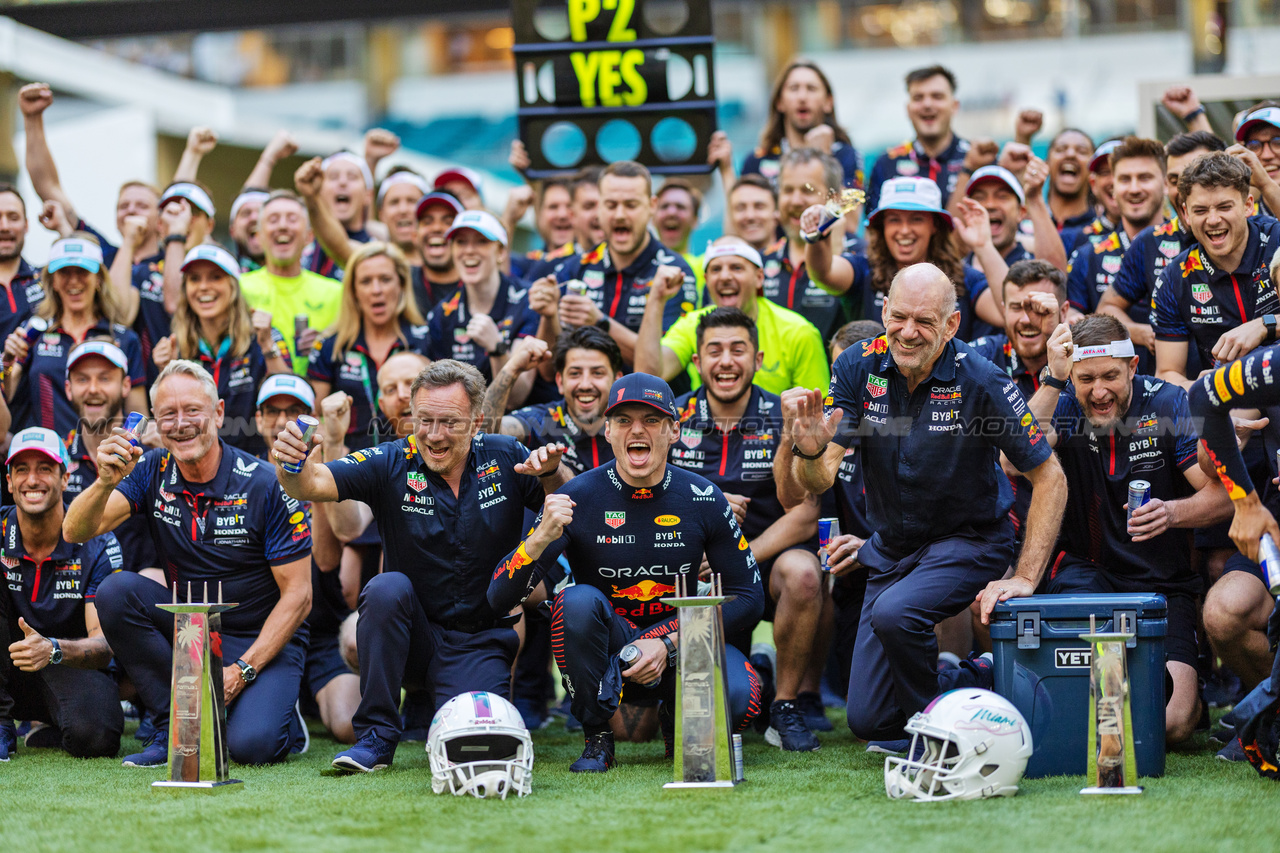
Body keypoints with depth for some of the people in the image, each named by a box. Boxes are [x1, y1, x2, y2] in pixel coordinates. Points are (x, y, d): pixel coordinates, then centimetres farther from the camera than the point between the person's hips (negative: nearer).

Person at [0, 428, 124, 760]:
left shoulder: (97, 545, -11)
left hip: (73, 668, -2)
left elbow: (104, 645, -18)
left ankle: (49, 733, 4)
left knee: (94, 737, -36)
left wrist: (53, 649, -40)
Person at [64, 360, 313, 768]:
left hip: (264, 640, -4)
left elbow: (298, 595, -13)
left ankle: (283, 721, 10)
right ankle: (173, 729, -10)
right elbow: (75, 532, -16)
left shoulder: (264, 486, -15)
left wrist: (242, 670, -22)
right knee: (117, 591, -23)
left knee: (250, 745, -30)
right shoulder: (153, 471, -4)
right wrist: (106, 482, -37)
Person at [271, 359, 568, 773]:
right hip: (414, 634, 0)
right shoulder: (392, 463, -9)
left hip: (482, 641, 0)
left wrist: (551, 472, -20)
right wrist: (293, 466, -45)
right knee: (387, 588, -32)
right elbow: (314, 484, -22)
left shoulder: (505, 458, -3)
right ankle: (376, 736, -19)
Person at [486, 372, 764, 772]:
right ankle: (597, 736, -12)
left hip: (679, 639, 1)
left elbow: (748, 597, 0)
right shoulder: (579, 497, -11)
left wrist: (668, 645, -13)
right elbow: (500, 598, -14)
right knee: (578, 601, -33)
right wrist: (542, 536, -34)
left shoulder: (703, 499, -6)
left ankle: (679, 719, 8)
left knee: (739, 698, -30)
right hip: (608, 652, -1)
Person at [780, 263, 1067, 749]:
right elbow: (817, 483, -13)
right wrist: (810, 451, -38)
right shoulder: (858, 368, -11)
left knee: (893, 613, -35)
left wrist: (1025, 579, -20)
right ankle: (977, 683, 27)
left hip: (969, 541, -5)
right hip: (890, 548, 5)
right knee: (869, 721, 3)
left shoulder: (979, 382, -21)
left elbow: (1049, 477, -15)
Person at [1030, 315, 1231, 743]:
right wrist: (1053, 379, -30)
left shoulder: (1167, 403, -6)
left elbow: (1222, 497, -11)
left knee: (1175, 722, -18)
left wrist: (1172, 512, -32)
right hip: (1085, 569, 0)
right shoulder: (1064, 403, -4)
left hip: (1163, 583, 0)